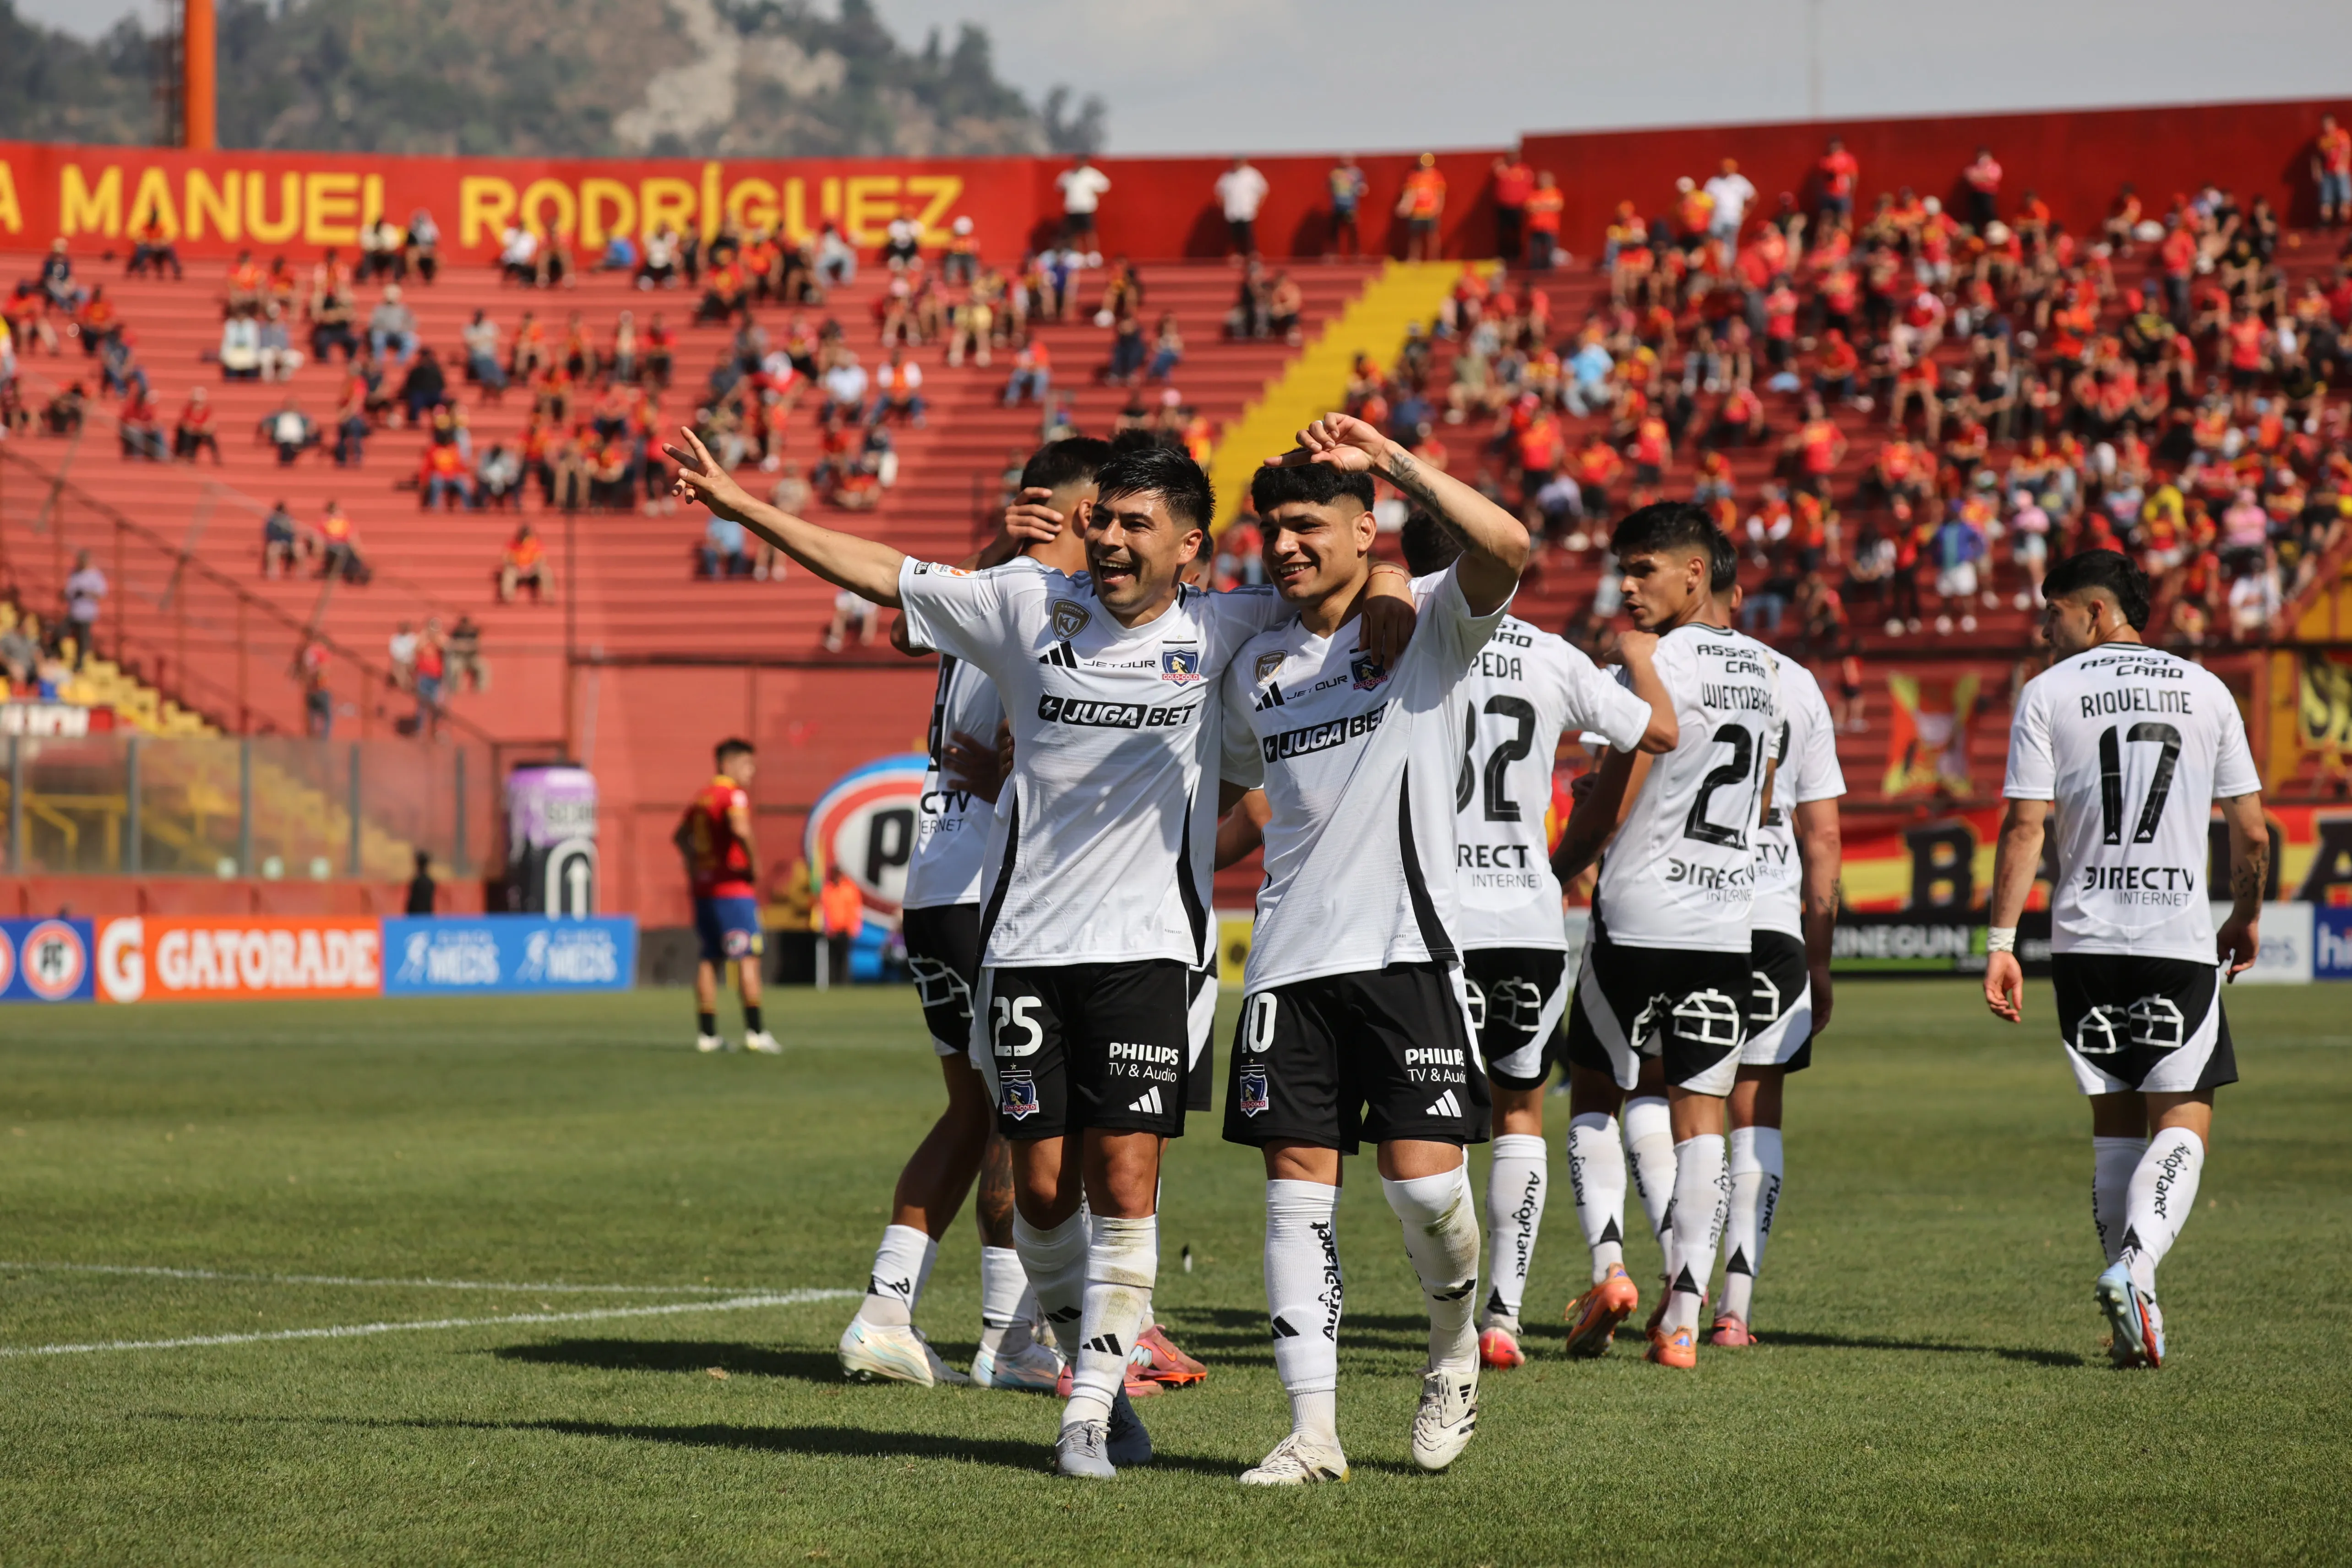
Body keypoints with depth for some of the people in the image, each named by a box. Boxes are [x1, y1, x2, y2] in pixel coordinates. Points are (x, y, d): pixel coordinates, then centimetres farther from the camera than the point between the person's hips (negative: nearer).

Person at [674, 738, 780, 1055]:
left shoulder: (701, 796, 15)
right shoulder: (734, 794, -10)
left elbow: (681, 836, 27)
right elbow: (740, 829, -29)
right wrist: (752, 860, -15)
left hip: (702, 887, 8)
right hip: (732, 887, -8)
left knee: (709, 958, 9)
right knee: (749, 957, -7)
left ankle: (707, 1033, 9)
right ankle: (755, 1031, -12)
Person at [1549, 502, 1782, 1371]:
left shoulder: (1663, 662, -11)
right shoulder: (1764, 671, 11)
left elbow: (1610, 804, -9)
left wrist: (1554, 876, 6)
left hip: (1638, 913, -5)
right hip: (1728, 924, 5)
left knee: (1595, 1094, 10)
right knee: (1695, 1108, 5)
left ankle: (1609, 1262, -6)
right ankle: (1682, 1314, 0)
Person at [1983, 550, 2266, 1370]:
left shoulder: (2047, 694, 2)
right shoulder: (2205, 690, 7)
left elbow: (2024, 825, -5)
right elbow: (2251, 832, 8)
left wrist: (2001, 942, -3)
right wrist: (2246, 916, 25)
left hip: (2086, 938, 1)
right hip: (2181, 936, -1)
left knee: (2115, 1120, 11)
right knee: (2183, 1118, 1)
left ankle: (2132, 1307, 11)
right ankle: (2135, 1267, -22)